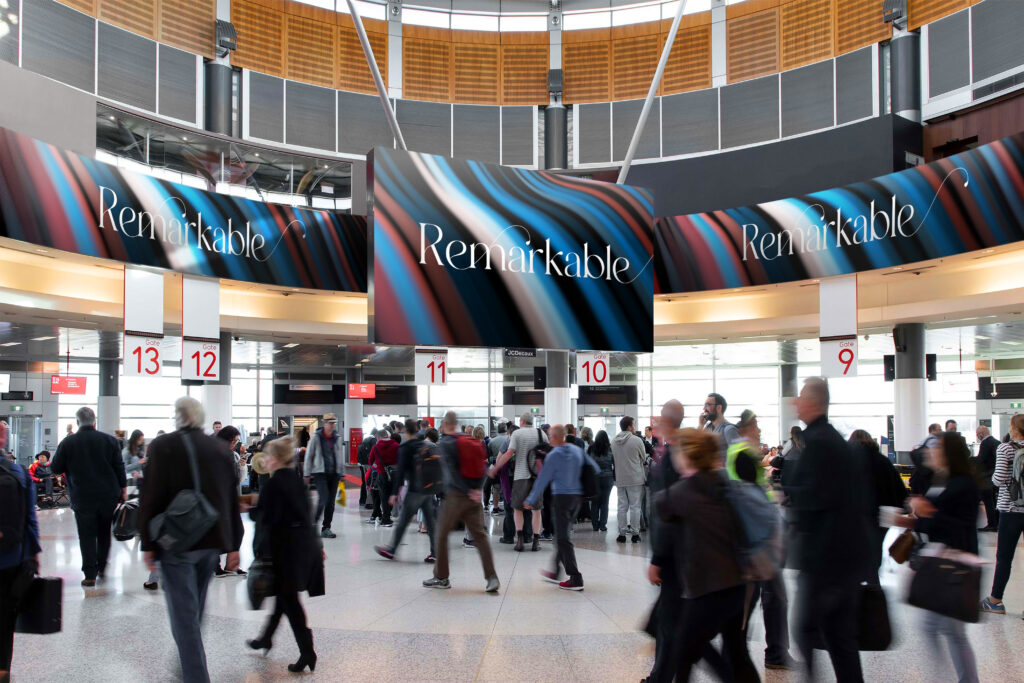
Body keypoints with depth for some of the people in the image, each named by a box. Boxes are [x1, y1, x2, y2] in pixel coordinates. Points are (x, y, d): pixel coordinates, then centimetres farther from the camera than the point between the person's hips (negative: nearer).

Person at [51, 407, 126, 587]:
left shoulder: (68, 443, -6)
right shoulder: (109, 440, -2)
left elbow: (56, 469, 2)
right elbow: (119, 466, 1)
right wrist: (123, 487, 12)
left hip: (83, 498, -2)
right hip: (108, 496, 2)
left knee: (87, 536, 3)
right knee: (104, 533, 17)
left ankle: (90, 575, 2)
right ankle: (101, 568, 23)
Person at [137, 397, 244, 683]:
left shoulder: (163, 446, -6)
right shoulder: (221, 448, 8)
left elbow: (151, 497, -9)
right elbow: (233, 499, 8)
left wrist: (148, 544, -3)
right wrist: (233, 545, 11)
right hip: (212, 541, 5)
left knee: (185, 613, -3)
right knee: (196, 608, 21)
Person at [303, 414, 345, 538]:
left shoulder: (337, 438, 9)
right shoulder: (316, 437, -2)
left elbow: (341, 456, 17)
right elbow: (309, 456, 2)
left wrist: (342, 473, 14)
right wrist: (307, 474, 0)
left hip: (334, 473, 4)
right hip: (320, 473, -4)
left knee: (331, 501, 3)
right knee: (323, 498, -16)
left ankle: (326, 528, 11)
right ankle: (313, 523, 3)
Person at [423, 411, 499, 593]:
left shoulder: (445, 443, -7)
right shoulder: (471, 441, 10)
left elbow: (452, 471, -17)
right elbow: (483, 465, 7)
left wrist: (468, 491, -14)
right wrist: (478, 488, 3)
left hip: (455, 495, -5)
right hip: (473, 496, 5)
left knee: (442, 534, 9)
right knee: (479, 535, 5)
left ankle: (441, 577, 16)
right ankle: (492, 577, -4)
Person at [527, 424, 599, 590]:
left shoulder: (553, 455, -10)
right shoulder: (577, 450, 7)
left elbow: (542, 480, -7)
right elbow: (595, 469, 11)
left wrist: (530, 500, 3)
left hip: (561, 497, -7)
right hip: (577, 496, 7)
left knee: (563, 539, -3)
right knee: (562, 535, 18)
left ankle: (575, 579, -8)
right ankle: (556, 573, 26)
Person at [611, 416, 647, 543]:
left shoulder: (613, 441, 2)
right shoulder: (637, 440, -11)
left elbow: (613, 458, 10)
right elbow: (644, 458, 1)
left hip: (620, 479, 4)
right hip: (635, 478, -4)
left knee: (622, 506, 8)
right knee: (635, 506, 2)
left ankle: (622, 534, 10)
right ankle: (635, 533, 4)